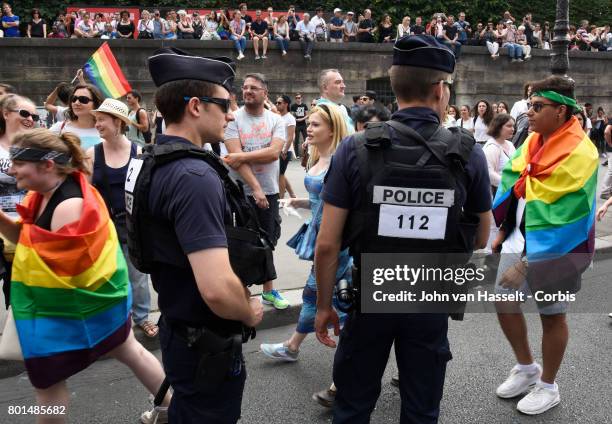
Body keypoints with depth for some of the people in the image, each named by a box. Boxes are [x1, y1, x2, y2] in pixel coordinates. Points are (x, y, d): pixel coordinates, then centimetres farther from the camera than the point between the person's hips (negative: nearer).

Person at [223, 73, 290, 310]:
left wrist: (242, 156, -19)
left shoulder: (276, 120, 2)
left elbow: (274, 152, -13)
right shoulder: (233, 119, -6)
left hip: (269, 191, 3)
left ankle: (268, 291, 32)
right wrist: (255, 188, -20)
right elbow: (236, 158, -15)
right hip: (241, 192, -3)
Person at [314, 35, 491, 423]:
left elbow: (327, 245, -13)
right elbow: (481, 240, 3)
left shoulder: (355, 149, -13)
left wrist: (324, 305, 0)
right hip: (432, 302, 1)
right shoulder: (469, 153, -9)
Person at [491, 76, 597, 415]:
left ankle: (548, 387, 30)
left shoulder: (578, 154, -22)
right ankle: (526, 368, 36)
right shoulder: (534, 140, 2)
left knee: (552, 316, 9)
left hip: (555, 250, -7)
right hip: (520, 237, 7)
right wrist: (504, 230, 10)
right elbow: (511, 186, 11)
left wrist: (527, 263, -25)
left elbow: (561, 221, -25)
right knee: (504, 303, 13)